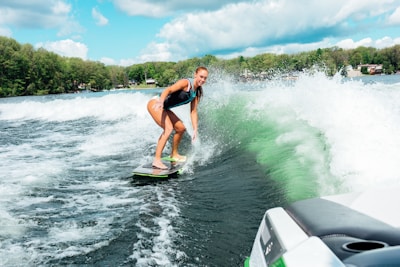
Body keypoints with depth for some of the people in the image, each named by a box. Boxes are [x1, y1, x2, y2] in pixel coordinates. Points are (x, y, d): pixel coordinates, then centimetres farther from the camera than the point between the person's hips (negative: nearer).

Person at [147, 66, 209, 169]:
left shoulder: (197, 92, 7)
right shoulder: (186, 83, -17)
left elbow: (193, 111, 9)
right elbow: (168, 90, -31)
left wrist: (195, 129, 4)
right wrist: (161, 102, -49)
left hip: (165, 108, 10)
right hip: (156, 103, -10)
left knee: (181, 128, 15)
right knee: (168, 128, -25)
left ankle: (174, 154, 32)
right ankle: (157, 160, -26)